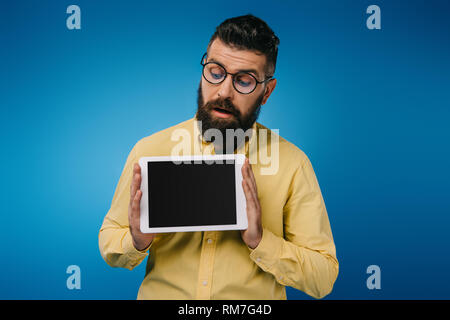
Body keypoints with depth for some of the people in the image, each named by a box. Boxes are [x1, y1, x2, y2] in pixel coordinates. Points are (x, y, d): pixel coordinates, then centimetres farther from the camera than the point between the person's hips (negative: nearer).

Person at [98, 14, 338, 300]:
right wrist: (137, 242, -15)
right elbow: (108, 241, 5)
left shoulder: (292, 164, -7)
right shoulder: (149, 150, -4)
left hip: (255, 302, -2)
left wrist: (260, 240, -18)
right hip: (160, 293, 2)